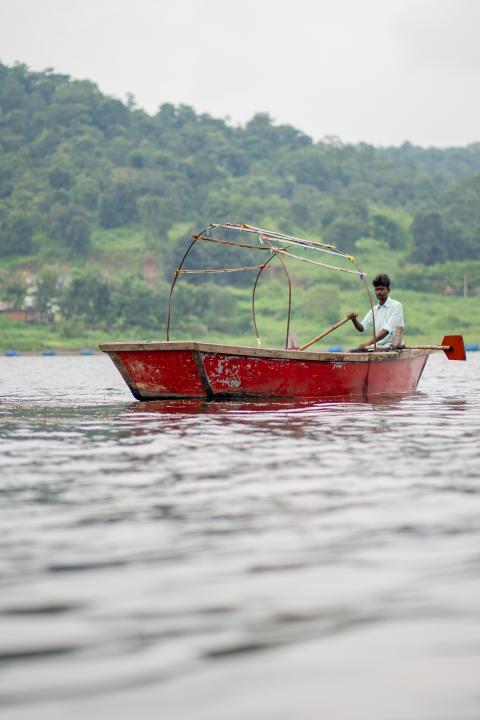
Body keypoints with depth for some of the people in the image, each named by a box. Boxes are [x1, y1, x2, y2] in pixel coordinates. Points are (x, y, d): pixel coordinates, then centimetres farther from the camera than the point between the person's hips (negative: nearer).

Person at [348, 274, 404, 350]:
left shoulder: (396, 306, -5)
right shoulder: (374, 310, 16)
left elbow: (387, 330, -16)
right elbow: (362, 328, 9)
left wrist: (369, 343, -26)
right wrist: (354, 320, -15)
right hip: (378, 346, 6)